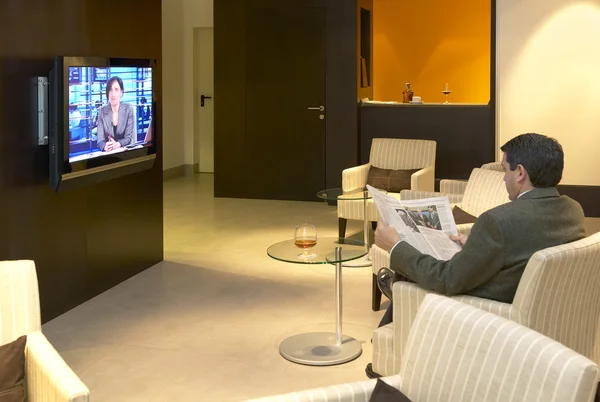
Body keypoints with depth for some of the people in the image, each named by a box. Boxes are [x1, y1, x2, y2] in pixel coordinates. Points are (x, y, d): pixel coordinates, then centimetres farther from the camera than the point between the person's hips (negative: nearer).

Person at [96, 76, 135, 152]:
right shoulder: (102, 111, 1)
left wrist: (117, 144, -25)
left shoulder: (128, 109, -2)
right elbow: (100, 140, -3)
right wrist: (105, 146, -26)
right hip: (108, 153, 1)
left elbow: (129, 137, -5)